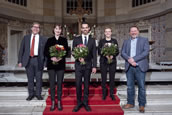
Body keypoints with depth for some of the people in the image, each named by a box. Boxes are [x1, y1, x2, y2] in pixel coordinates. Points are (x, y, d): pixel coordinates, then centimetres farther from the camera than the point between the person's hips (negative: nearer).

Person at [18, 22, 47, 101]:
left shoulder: (43, 39, 6)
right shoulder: (26, 38, 11)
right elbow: (21, 50, 10)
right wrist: (20, 61, 2)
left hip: (38, 61, -1)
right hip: (28, 60, 2)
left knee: (39, 78, 4)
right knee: (30, 79, 8)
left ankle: (38, 94, 19)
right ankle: (31, 94, 22)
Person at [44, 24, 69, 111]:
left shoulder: (64, 40, 7)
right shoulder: (49, 40, 8)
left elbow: (66, 51, 1)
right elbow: (45, 52, 3)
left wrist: (60, 58, -17)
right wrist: (52, 58, -15)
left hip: (61, 64, 0)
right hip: (51, 64, 0)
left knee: (60, 83, 3)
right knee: (52, 83, 3)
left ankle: (59, 102, 14)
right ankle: (53, 102, 14)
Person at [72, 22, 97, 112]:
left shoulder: (92, 40, 7)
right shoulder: (76, 39, 5)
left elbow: (94, 54, 3)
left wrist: (94, 66, -4)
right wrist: (79, 58, -15)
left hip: (88, 65, 1)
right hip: (78, 65, 0)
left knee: (86, 84, 7)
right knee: (78, 84, -1)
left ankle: (85, 103, 19)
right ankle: (79, 103, 14)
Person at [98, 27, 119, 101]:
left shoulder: (114, 41, 9)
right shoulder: (101, 41, 7)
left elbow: (117, 51, 5)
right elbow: (99, 52, 2)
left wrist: (112, 55, -15)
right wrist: (105, 55, -15)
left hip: (112, 61, 1)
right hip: (103, 61, 0)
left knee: (112, 78, 4)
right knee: (103, 78, 2)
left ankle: (111, 94, 16)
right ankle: (104, 94, 14)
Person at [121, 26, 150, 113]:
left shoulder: (144, 40, 6)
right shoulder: (126, 42, 15)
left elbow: (146, 52, -8)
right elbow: (123, 53, 4)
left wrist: (134, 59, -15)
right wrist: (129, 59, -15)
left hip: (140, 67, -3)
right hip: (129, 67, 3)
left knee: (141, 86, 1)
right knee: (130, 86, 9)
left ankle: (142, 105, 12)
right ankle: (130, 103, 22)